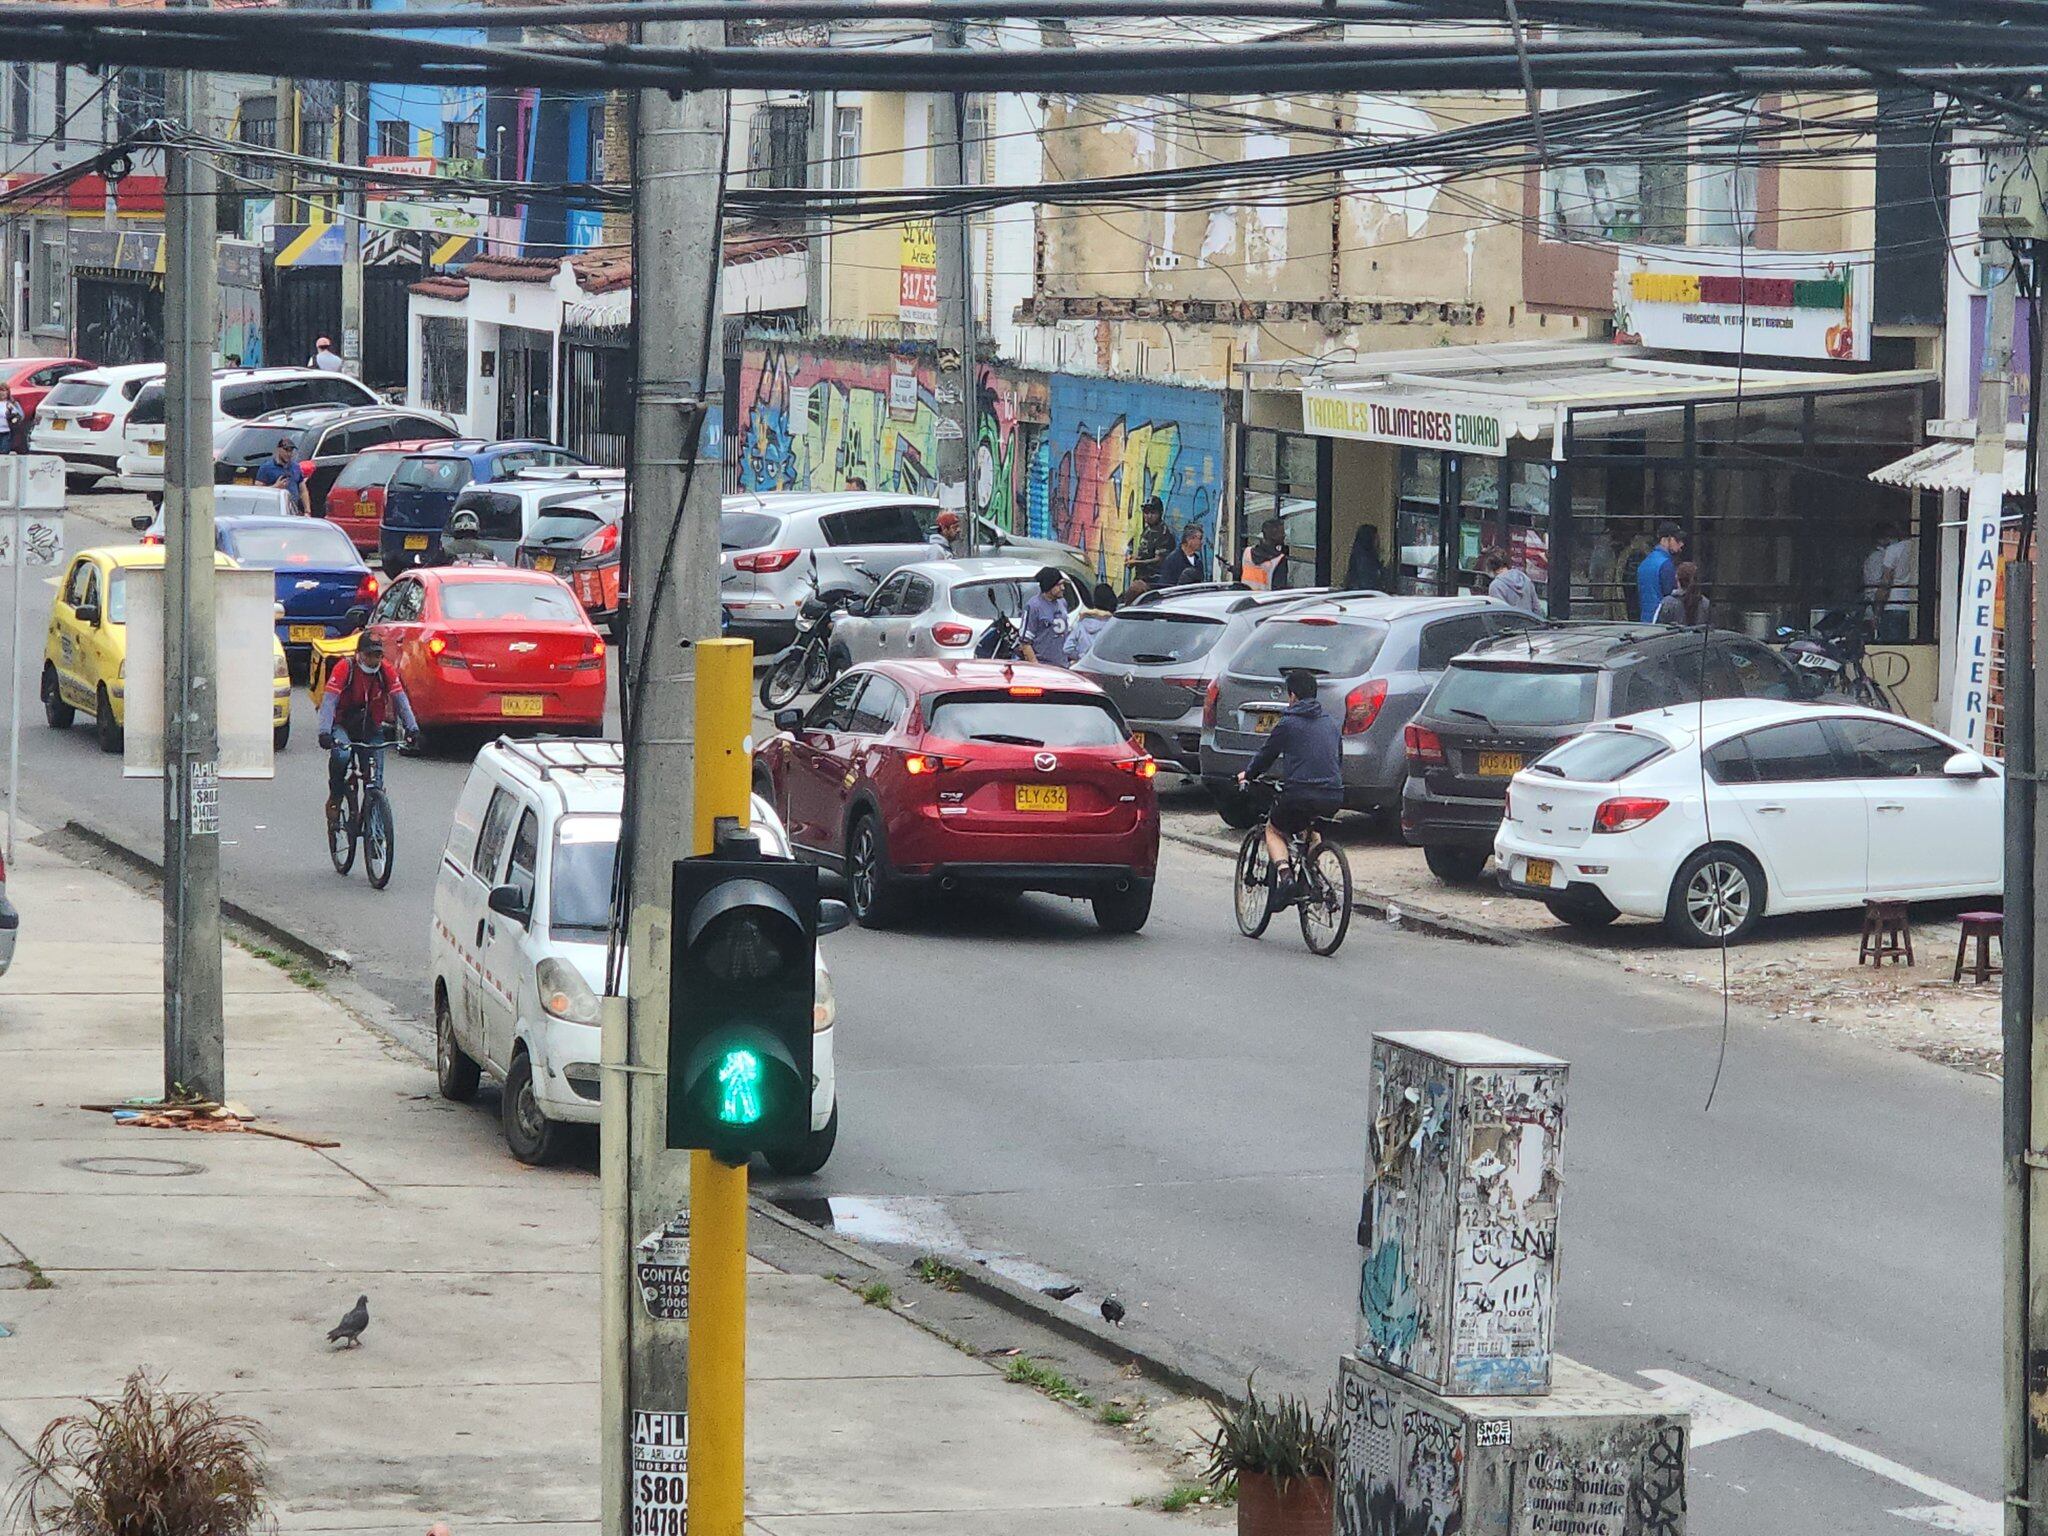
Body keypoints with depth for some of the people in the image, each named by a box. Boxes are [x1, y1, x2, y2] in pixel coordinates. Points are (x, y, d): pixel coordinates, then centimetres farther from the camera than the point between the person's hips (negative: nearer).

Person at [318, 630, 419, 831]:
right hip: (343, 726, -3)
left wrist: (412, 728, -26)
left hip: (371, 729, 3)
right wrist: (325, 732, -36)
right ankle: (334, 800, -12)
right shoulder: (344, 668, -17)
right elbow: (329, 700, -23)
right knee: (340, 755, -34)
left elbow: (401, 700, -11)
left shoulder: (387, 672, -7)